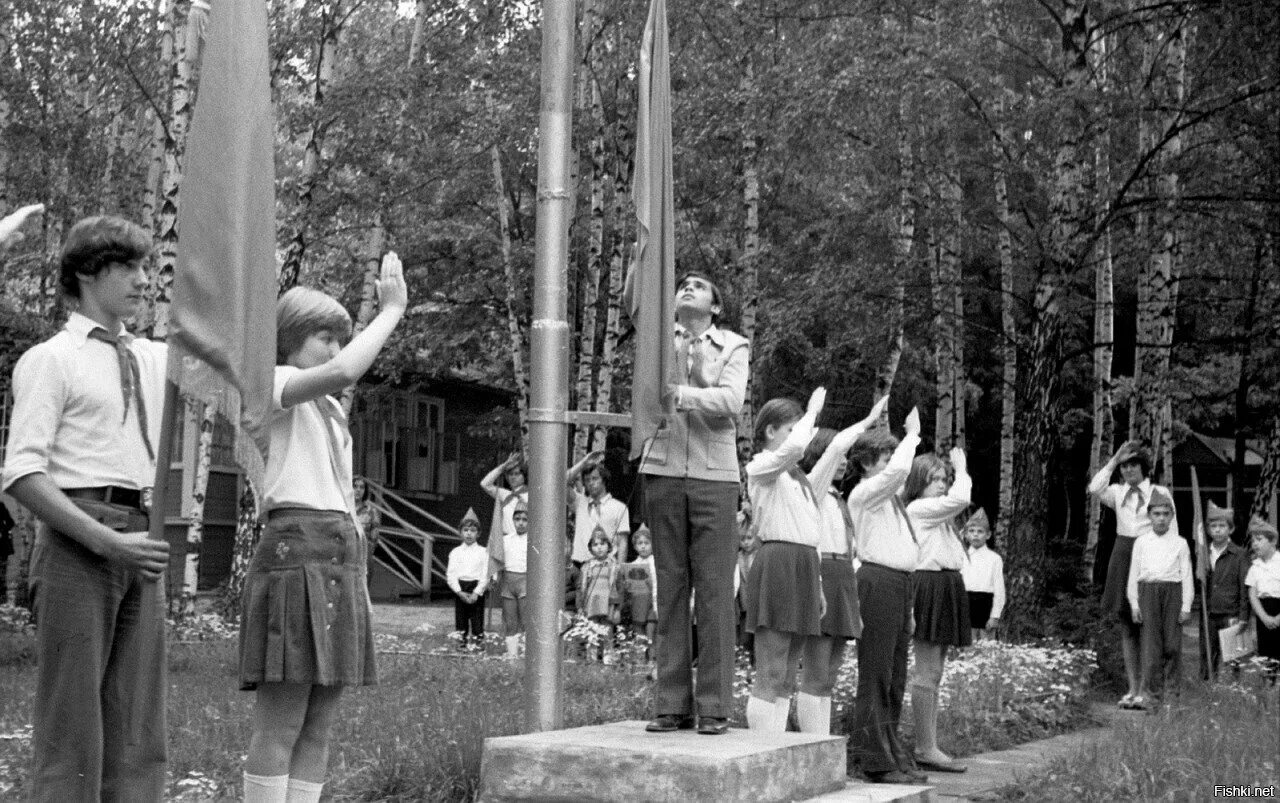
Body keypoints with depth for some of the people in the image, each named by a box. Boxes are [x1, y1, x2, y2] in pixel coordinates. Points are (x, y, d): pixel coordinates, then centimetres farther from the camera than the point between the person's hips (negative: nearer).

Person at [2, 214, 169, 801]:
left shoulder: (155, 359, 19)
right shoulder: (49, 360, 0)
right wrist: (108, 543, -19)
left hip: (138, 547, 6)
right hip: (77, 543, -6)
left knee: (137, 730, 7)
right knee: (70, 726, -5)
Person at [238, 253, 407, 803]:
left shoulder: (331, 410, 25)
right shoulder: (276, 385, -1)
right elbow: (345, 371, -22)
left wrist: (360, 582, 18)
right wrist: (391, 309, -12)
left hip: (343, 555, 9)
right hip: (296, 549, -9)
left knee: (318, 728, 5)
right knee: (279, 726, -8)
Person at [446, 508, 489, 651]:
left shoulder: (483, 552, 2)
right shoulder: (455, 552, 7)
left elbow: (485, 575, -2)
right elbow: (451, 575, 1)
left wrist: (476, 593, -12)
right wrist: (460, 592, -11)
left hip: (477, 589, -2)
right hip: (459, 589, 2)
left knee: (477, 618, -2)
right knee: (460, 617, 6)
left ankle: (477, 642, 7)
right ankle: (462, 642, 16)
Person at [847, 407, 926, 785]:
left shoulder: (891, 500, 22)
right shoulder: (864, 494, -5)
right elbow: (898, 470, -25)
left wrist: (908, 607, 21)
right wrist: (912, 434, -9)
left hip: (900, 582, 9)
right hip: (878, 580, -9)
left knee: (895, 678, 11)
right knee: (875, 675, -7)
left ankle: (894, 755, 17)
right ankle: (876, 760, -5)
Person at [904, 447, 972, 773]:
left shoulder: (938, 513, 23)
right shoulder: (918, 508, -9)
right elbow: (958, 499, -16)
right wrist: (961, 469, -6)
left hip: (946, 587, 11)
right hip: (930, 586, -11)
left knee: (934, 673, 10)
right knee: (927, 673, -9)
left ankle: (927, 746, 13)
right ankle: (926, 749, -8)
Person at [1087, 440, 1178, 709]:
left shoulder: (1160, 493, 1)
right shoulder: (1117, 492, 10)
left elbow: (1171, 531, 0)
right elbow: (1095, 488, -12)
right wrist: (1114, 460, -8)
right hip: (1122, 556, 4)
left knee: (1148, 628, -4)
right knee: (1126, 629, 5)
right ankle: (1132, 689, 11)